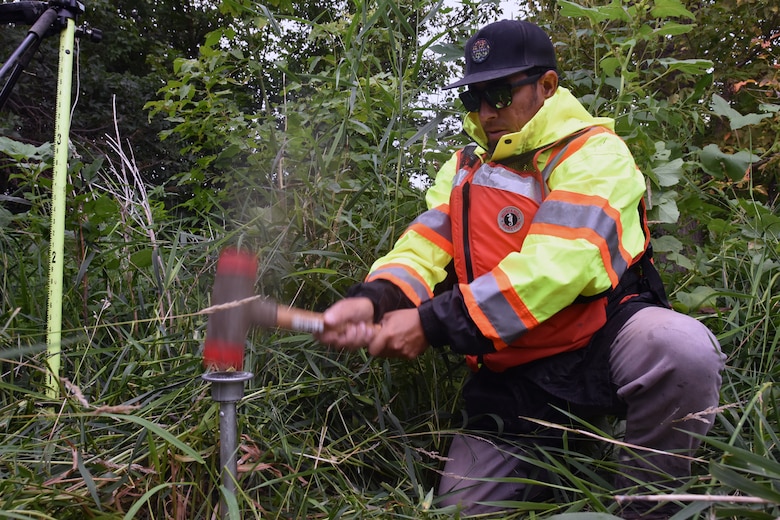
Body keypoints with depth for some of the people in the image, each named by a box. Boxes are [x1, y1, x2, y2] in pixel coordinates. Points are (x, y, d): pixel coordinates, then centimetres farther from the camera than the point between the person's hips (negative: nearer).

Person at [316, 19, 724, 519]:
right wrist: (374, 300, -25)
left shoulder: (592, 152, -9)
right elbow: (423, 248, -2)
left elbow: (553, 267, -23)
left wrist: (433, 323, -28)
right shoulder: (464, 169, 10)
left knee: (681, 348, -35)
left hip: (600, 343, -4)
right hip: (514, 379, 5)